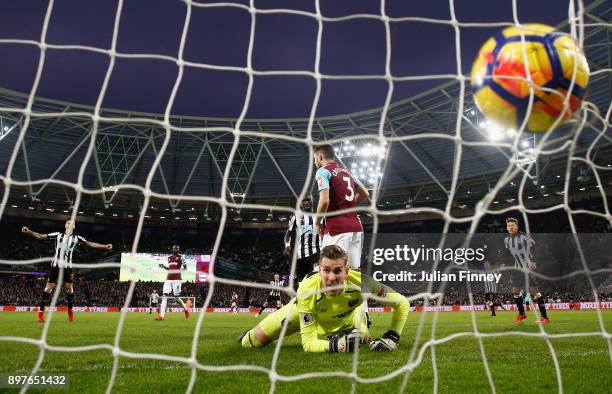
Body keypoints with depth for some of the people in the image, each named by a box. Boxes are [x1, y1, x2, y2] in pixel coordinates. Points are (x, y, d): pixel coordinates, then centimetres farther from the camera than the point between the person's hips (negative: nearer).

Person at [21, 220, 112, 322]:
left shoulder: (76, 238, 8)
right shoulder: (58, 235, 4)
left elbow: (90, 244, 8)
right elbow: (41, 236, 5)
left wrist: (105, 246, 3)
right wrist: (29, 231, -7)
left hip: (68, 267, 2)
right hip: (55, 265, -1)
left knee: (69, 288, 2)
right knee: (48, 287, -3)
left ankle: (70, 312, 17)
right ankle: (41, 312, 3)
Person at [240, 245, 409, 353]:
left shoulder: (361, 281, -42)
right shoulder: (307, 290, -43)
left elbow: (402, 303, -27)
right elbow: (308, 343, -39)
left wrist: (391, 338, -30)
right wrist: (335, 345, -56)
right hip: (305, 308, -1)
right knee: (253, 341, -1)